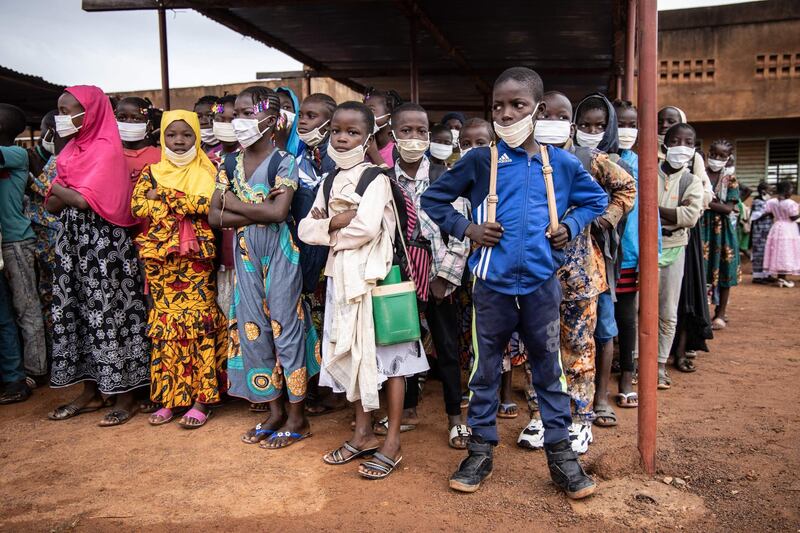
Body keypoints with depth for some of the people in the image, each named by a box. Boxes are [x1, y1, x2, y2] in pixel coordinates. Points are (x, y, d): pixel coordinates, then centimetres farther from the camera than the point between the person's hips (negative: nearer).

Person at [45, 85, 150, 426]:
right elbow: (53, 205, 8)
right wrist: (72, 194, -11)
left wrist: (59, 189, -2)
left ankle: (124, 396, 8)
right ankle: (91, 392, 23)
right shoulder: (72, 149, 14)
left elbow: (85, 200, -19)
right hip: (73, 241, 8)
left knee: (108, 314, -3)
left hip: (103, 242, -8)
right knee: (77, 312, 11)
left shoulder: (106, 149, -10)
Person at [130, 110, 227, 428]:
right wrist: (186, 205, -10)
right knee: (164, 324, 4)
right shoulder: (151, 172, 13)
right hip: (159, 258, 3)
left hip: (195, 258, -2)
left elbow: (209, 204, -11)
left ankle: (200, 398, 2)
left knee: (198, 322, -4)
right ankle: (168, 397, 14)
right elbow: (138, 206, -3)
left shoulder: (206, 172, 6)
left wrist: (164, 195, -10)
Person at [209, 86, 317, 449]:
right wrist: (257, 212, -14)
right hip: (246, 252, 6)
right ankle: (275, 411, 24)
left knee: (285, 325, 1)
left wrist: (233, 203, -10)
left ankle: (297, 418, 14)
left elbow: (278, 212, -21)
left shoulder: (283, 163, -8)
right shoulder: (230, 165, 7)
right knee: (252, 328, 9)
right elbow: (215, 217, 0)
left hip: (279, 251, -6)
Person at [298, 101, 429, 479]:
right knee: (350, 353, 12)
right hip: (340, 275, 7)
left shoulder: (376, 178, -9)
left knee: (386, 353, 0)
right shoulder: (330, 181, 12)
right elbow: (305, 229, 5)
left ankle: (392, 443, 10)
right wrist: (336, 222, -13)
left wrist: (328, 226, -7)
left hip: (373, 275, -7)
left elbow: (366, 228, -23)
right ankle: (363, 433, 26)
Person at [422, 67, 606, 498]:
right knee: (485, 371, 10)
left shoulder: (562, 164, 2)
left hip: (542, 283, 1)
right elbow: (433, 199, 5)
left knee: (549, 371, 11)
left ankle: (560, 453, 25)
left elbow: (596, 200, 18)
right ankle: (480, 449, 26)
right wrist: (466, 228, -7)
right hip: (493, 284, -1)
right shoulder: (479, 161, -3)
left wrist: (570, 226, 1)